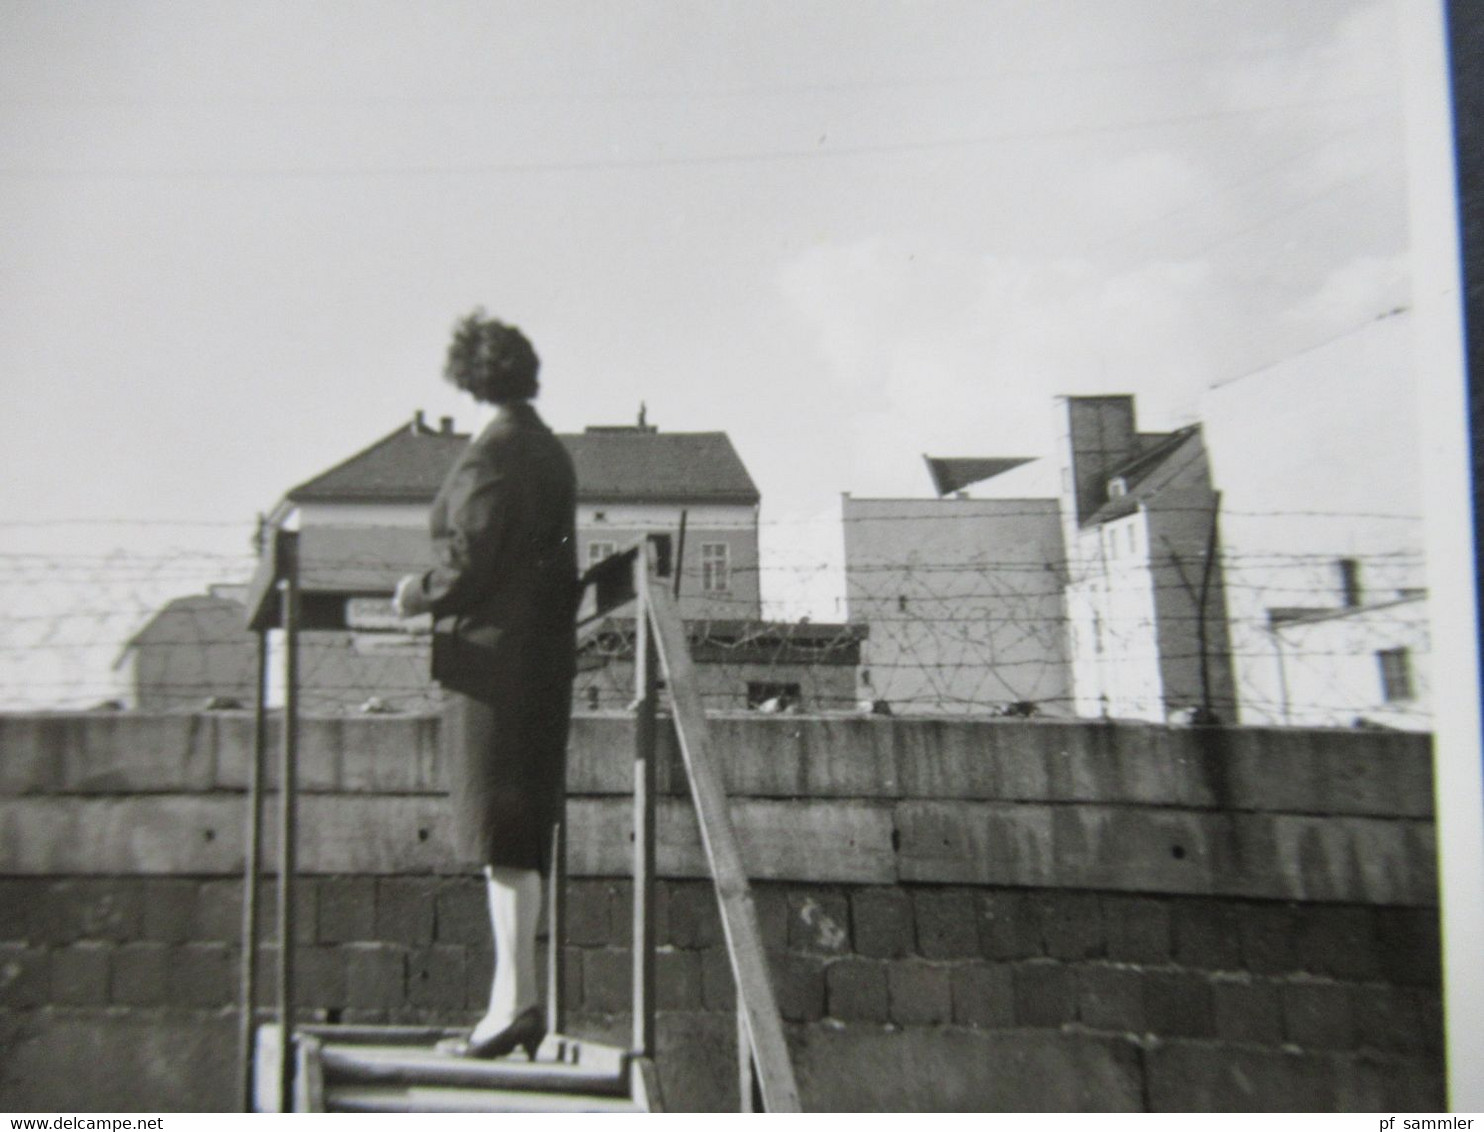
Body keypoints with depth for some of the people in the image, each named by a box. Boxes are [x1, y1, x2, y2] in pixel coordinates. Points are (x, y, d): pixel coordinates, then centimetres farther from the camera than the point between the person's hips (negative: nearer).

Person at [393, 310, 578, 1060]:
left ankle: (515, 999, 0)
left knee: (500, 836, -5)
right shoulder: (551, 452, 15)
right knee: (521, 836, 12)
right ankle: (516, 999, 20)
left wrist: (420, 595, 1)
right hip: (545, 654, 9)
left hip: (492, 654, -9)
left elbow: (471, 563, -17)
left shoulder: (490, 453, -11)